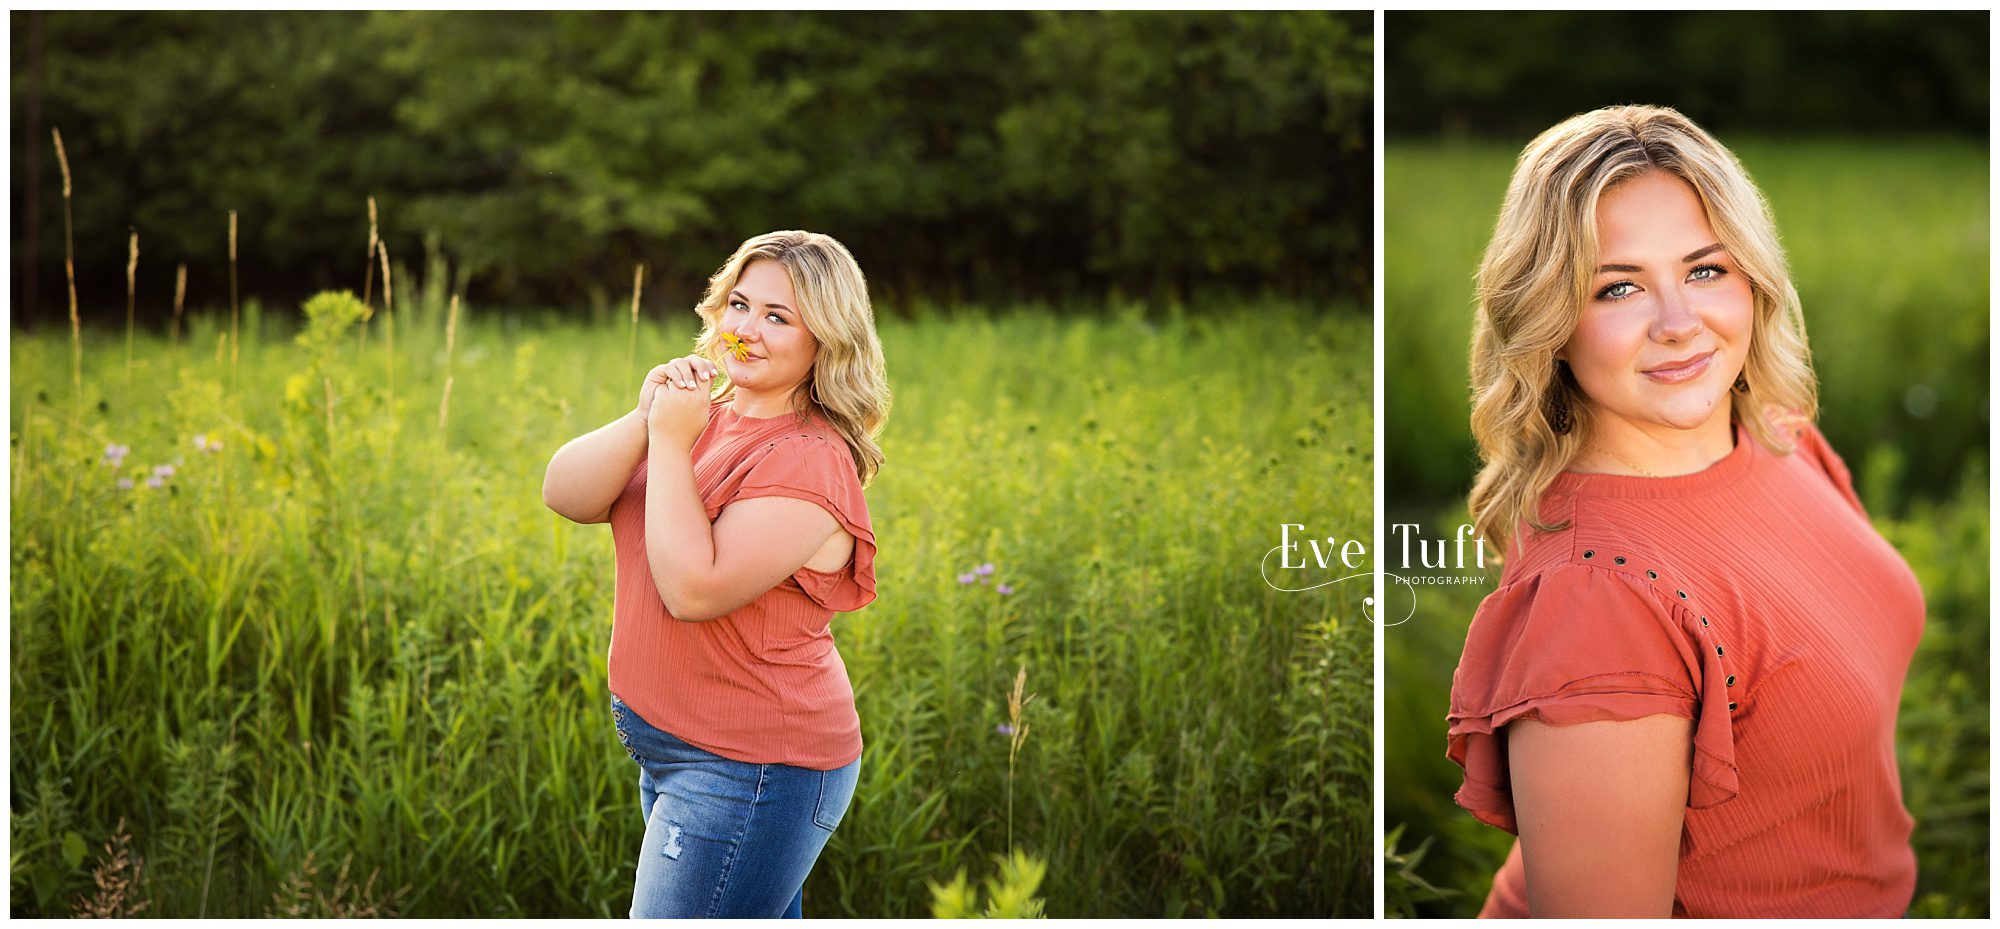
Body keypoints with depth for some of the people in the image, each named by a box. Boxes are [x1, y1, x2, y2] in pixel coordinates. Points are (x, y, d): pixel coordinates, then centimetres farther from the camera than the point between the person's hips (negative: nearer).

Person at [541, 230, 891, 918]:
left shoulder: (809, 460, -17)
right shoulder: (706, 413, 7)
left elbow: (694, 591, -25)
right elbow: (564, 495, -2)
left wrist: (672, 443, -20)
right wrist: (645, 419, -17)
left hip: (753, 774, -9)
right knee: (765, 921, 18)